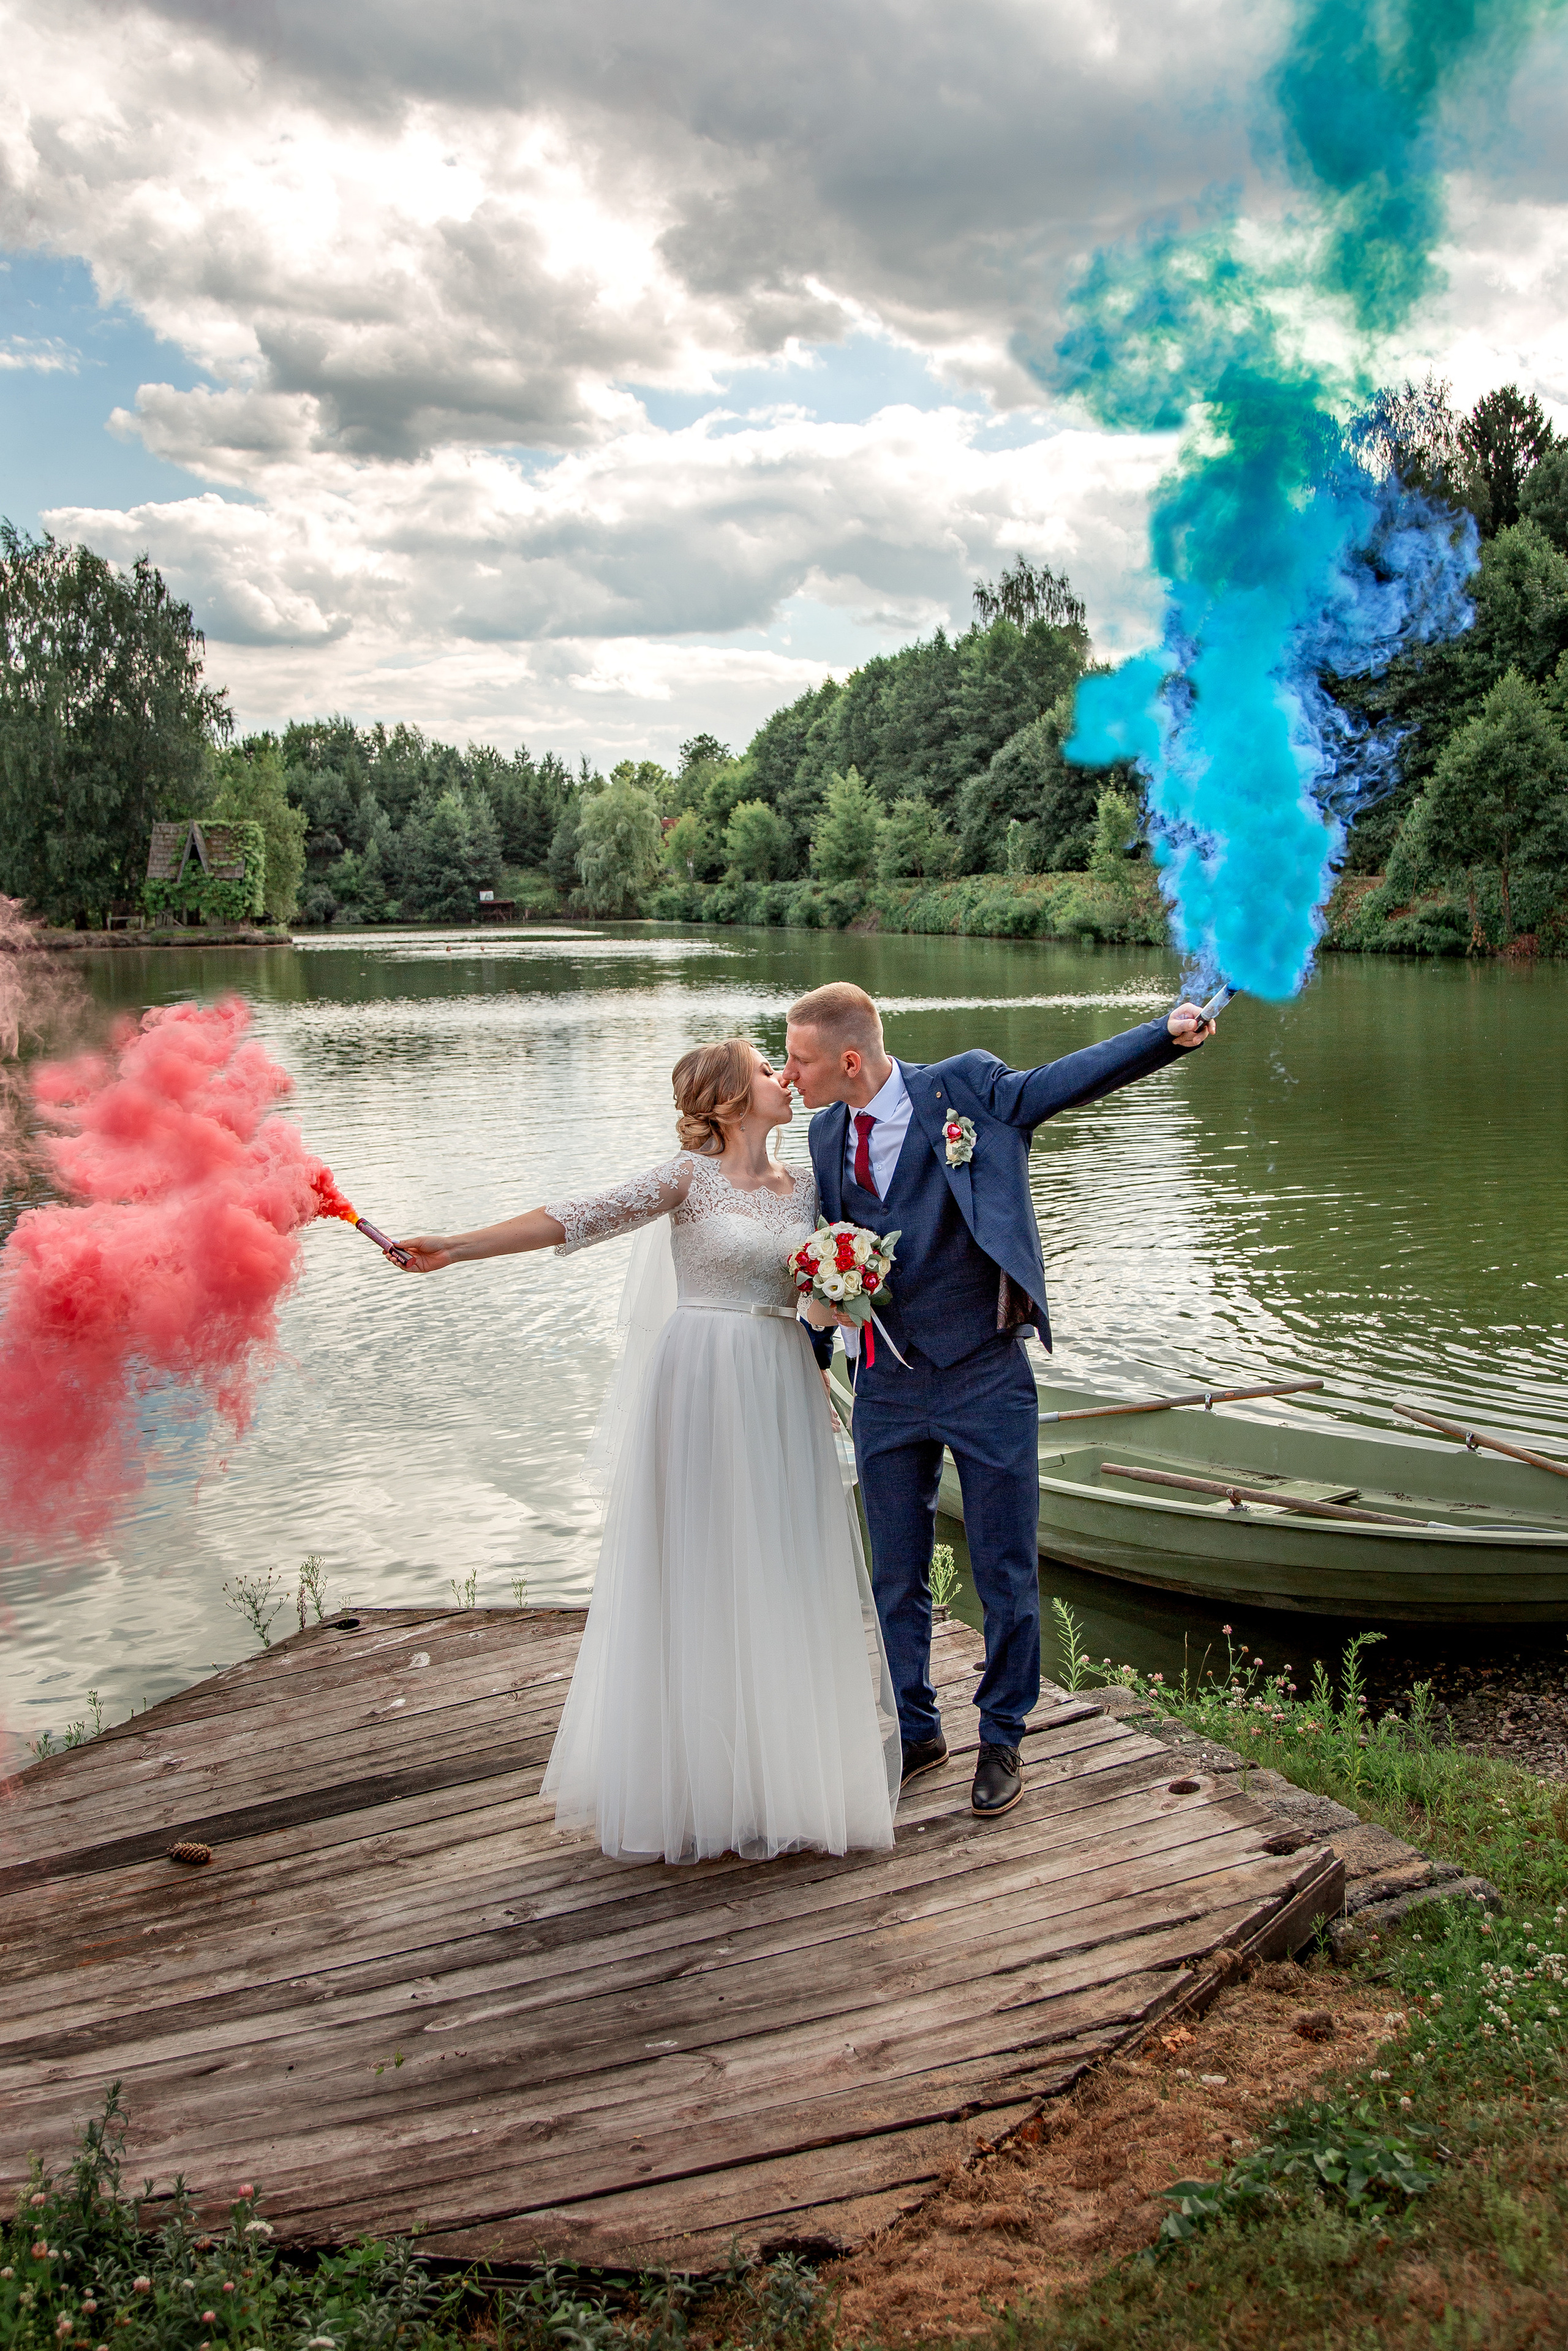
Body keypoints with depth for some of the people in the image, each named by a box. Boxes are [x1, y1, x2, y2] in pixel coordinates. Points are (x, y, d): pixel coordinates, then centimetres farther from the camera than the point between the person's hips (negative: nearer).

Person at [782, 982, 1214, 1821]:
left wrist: (1167, 1032, -28)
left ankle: (1002, 1740, 26)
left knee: (1005, 1573, 6)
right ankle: (918, 1732, 33)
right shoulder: (826, 1133, 4)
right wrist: (818, 1305, 2)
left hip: (985, 1378, -4)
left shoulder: (967, 1087, -10)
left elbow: (1069, 1078, -14)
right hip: (887, 1385, 4)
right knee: (897, 1577, 13)